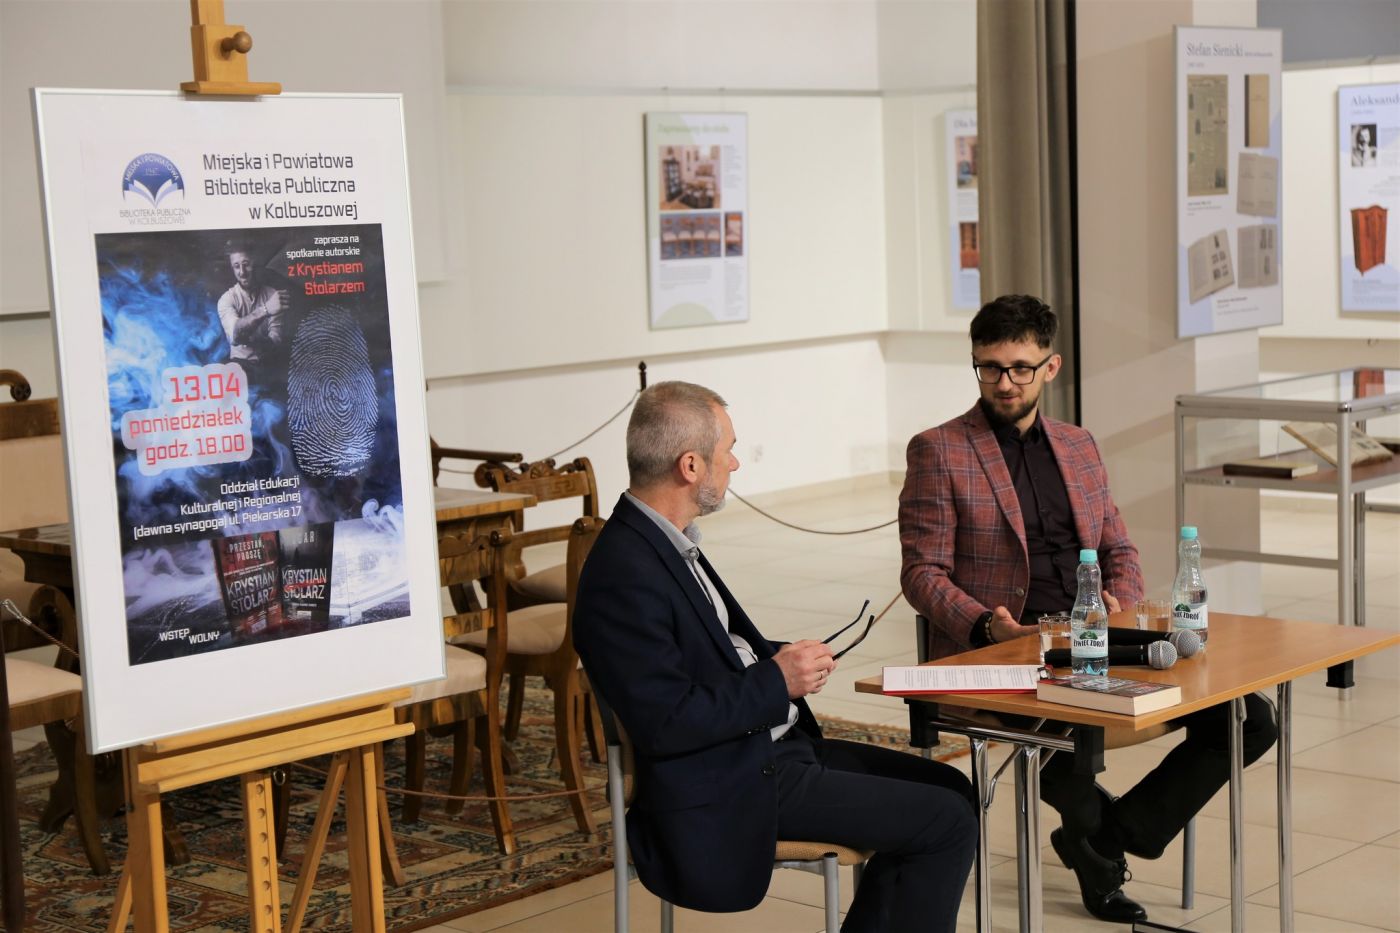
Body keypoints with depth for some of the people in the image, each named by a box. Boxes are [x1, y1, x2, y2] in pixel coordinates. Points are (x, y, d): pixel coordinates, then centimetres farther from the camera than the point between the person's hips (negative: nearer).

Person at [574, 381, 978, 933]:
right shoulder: (625, 574, -23)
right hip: (732, 788, -10)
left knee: (950, 789, 11)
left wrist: (782, 659, 3)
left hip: (771, 745, 10)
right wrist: (777, 682, -16)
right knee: (948, 824, -11)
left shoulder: (664, 540, 8)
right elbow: (664, 723, -26)